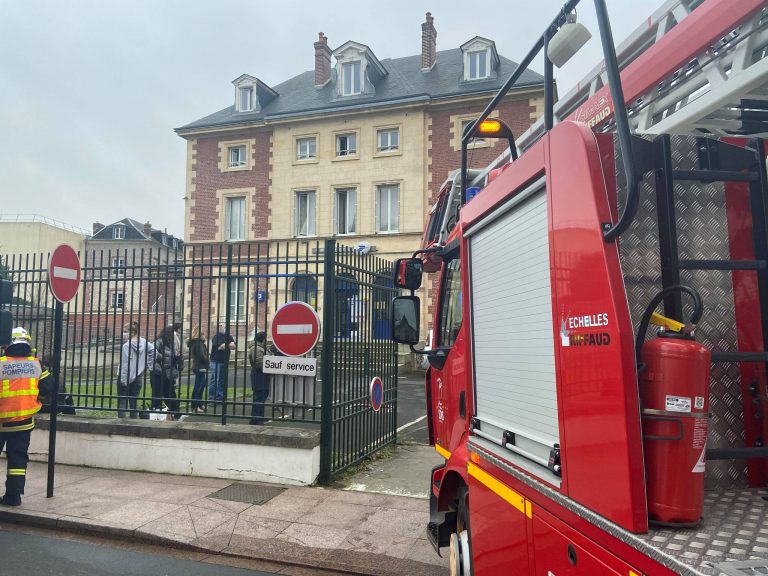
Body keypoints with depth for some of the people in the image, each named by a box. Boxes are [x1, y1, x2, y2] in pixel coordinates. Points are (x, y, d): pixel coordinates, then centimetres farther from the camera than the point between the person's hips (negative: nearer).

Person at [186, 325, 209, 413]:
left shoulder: (193, 342, 13)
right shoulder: (198, 342, -17)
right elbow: (202, 355, -20)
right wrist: (208, 361, -7)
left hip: (199, 367, 10)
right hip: (201, 367, -10)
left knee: (201, 386, 18)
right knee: (198, 387, -4)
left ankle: (200, 404, 26)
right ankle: (195, 407, 0)